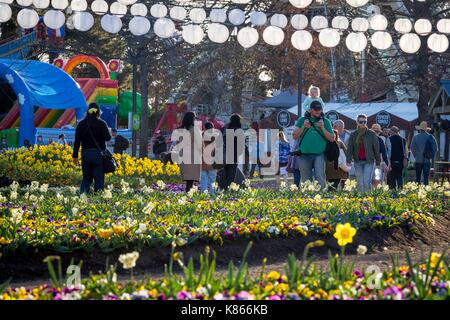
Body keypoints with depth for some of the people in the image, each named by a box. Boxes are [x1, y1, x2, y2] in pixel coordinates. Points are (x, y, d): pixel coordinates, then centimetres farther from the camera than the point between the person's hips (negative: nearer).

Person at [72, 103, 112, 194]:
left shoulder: (81, 124, 4)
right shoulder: (101, 124, -6)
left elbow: (77, 142, 4)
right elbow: (108, 137, -8)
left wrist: (75, 156, 9)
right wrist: (108, 131, 14)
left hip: (85, 154, 3)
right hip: (99, 154, -3)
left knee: (86, 178, 12)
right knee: (99, 179, 3)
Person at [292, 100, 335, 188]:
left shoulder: (325, 121, 9)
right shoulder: (302, 120, 12)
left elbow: (332, 138, 4)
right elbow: (295, 136, 5)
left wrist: (322, 128, -8)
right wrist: (303, 127, -8)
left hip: (319, 154, -2)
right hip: (304, 154, 2)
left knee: (320, 177, -17)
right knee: (306, 180, 5)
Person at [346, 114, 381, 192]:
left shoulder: (371, 134, 1)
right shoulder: (353, 135, 7)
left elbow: (376, 149, 2)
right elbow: (349, 149, 3)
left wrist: (378, 162, 1)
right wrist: (348, 161, -8)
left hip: (369, 161, -3)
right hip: (358, 162, 3)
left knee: (366, 182, -14)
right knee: (360, 183, 4)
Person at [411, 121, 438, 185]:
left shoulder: (415, 137, -4)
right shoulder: (430, 137, -3)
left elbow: (412, 148, -4)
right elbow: (435, 148, -4)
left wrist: (415, 156, 7)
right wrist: (431, 156, 5)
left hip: (418, 160, 0)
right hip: (427, 160, 0)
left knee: (418, 178, 8)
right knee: (426, 177, 1)